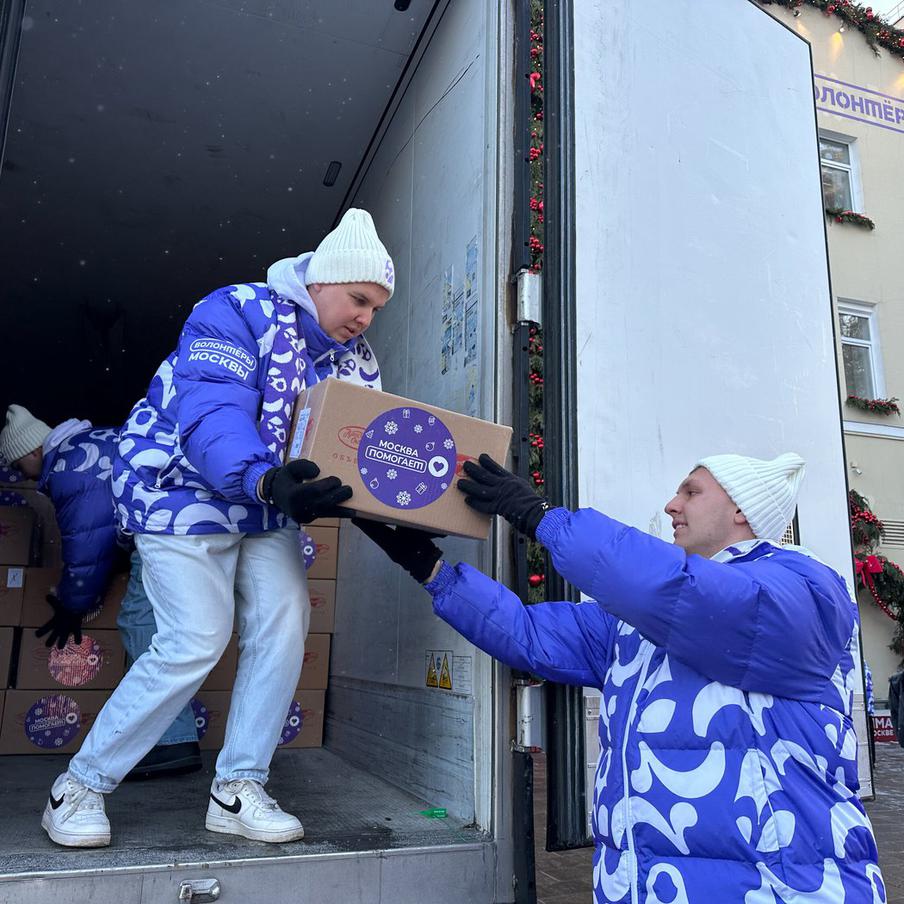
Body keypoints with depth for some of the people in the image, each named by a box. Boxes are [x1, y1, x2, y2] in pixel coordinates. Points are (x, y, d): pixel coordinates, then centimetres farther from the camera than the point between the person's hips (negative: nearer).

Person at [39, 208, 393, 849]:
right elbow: (210, 415, -32)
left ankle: (238, 790, 2)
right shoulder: (236, 313, -18)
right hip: (184, 491, -6)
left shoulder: (356, 361, 4)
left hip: (267, 506, 7)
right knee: (195, 642, -13)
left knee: (285, 621, -12)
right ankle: (81, 787, 7)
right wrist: (263, 479, -50)